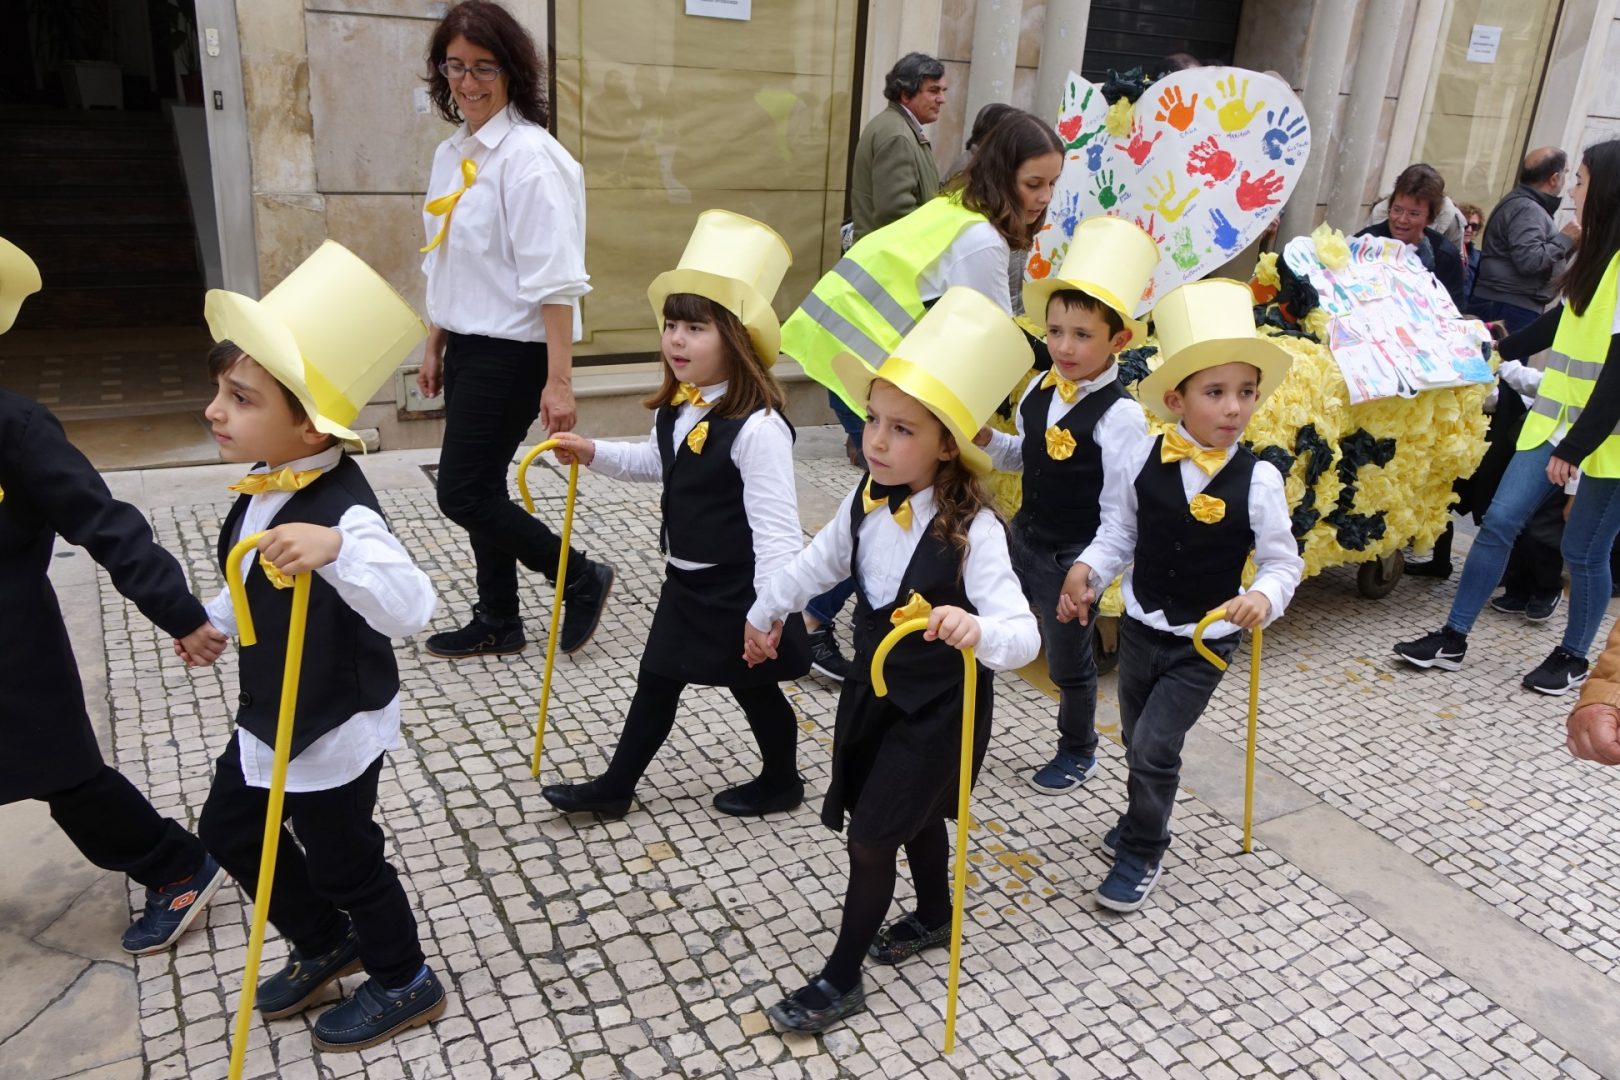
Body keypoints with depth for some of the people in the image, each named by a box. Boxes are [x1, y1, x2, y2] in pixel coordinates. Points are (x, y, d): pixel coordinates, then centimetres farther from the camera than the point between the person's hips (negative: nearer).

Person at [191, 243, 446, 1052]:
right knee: (230, 830, 25)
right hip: (268, 713, 9)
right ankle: (324, 946, 47)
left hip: (335, 729, -9)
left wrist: (334, 548, -60)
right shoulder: (265, 487, -5)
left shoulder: (342, 513, -33)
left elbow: (410, 608, -47)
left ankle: (405, 985, 38)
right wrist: (213, 619, 29)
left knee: (342, 862, 11)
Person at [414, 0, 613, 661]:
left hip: (513, 352, -8)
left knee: (462, 493, -5)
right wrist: (435, 347, 19)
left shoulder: (528, 155, -16)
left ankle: (583, 580, 11)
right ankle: (498, 623, 27)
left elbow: (554, 279, -21)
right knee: (480, 488, 13)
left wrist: (559, 381, -25)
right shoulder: (452, 152, 10)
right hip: (467, 347, 8)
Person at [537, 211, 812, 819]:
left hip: (739, 592, -8)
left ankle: (780, 783, 37)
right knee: (656, 682, 17)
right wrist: (595, 454, 10)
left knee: (755, 689, 12)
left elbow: (775, 526, -27)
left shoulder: (758, 427, -28)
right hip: (687, 581, 8)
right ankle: (614, 788, 31)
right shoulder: (674, 409, -1)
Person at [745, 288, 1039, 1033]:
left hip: (939, 705, -6)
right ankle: (933, 915, 54)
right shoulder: (868, 498, -10)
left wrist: (976, 630, -58)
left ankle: (841, 979, 24)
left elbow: (1023, 636, -35)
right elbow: (820, 560, 10)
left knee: (871, 837, 2)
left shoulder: (973, 530, -29)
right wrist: (766, 611, 24)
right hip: (875, 685, 6)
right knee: (914, 812, 26)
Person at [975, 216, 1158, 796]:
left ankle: (1078, 753, 37)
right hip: (1025, 536, 6)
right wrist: (986, 438, -5)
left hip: (1074, 555, -6)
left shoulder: (1120, 416, -21)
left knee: (1068, 658, 12)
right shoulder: (1039, 389, -2)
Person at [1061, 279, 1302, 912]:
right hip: (1139, 626, 3)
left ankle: (1142, 852, 18)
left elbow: (1282, 562, -7)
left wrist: (1264, 597, -27)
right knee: (1137, 741, 20)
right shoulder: (1142, 461, -11)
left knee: (1155, 745, -7)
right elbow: (1119, 533, 0)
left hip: (1205, 642, -3)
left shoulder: (1258, 480, -16)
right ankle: (1144, 818, 49)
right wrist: (1088, 570, -18)